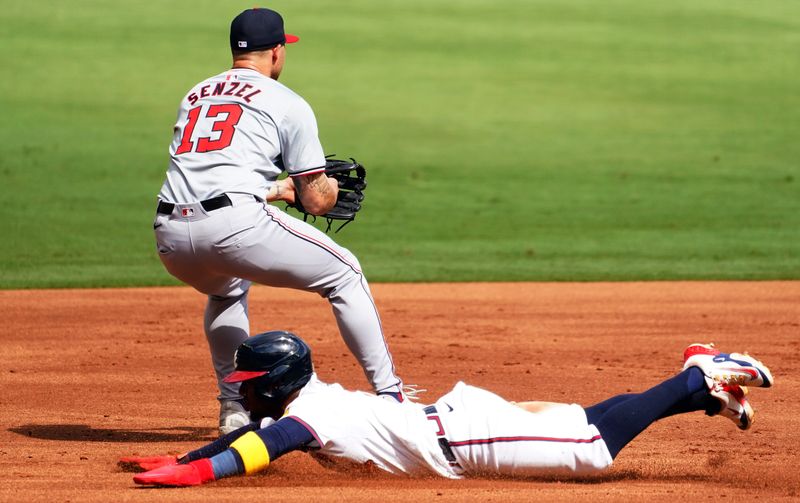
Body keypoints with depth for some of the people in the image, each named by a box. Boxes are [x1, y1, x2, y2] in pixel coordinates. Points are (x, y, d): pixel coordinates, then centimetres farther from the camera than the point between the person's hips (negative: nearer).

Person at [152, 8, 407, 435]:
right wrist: (330, 187, 34)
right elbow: (317, 201, 10)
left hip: (170, 239, 6)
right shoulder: (287, 103, 11)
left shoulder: (194, 96, 28)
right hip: (234, 225, -6)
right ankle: (391, 397, 11)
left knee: (226, 290, 39)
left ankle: (234, 409, 29)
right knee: (344, 274, 14)